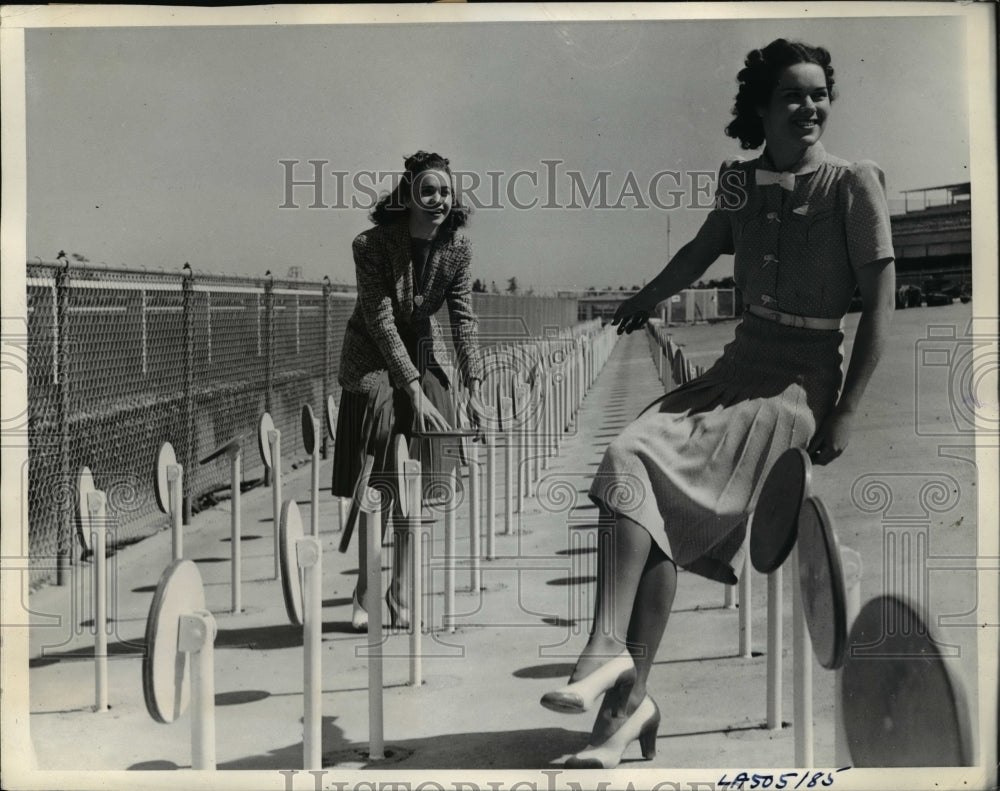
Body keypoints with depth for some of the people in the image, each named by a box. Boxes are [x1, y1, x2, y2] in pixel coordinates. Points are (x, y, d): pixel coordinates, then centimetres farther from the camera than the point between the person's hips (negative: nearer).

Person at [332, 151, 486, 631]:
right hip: (373, 361, -4)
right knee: (377, 488, -8)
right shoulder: (372, 244, -21)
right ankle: (365, 592, 8)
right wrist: (414, 391, -27)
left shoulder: (456, 247, -8)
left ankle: (401, 592, 15)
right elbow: (380, 321, -23)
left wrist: (473, 389, -15)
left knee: (415, 486, 2)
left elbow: (463, 319, -7)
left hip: (424, 358, 4)